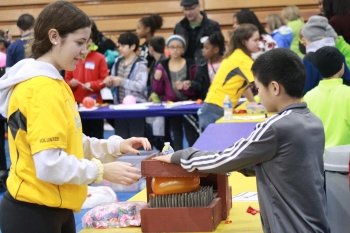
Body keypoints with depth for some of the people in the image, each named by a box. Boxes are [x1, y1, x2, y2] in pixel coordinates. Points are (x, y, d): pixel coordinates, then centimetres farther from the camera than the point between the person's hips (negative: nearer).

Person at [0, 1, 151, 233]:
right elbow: (49, 165, -26)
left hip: (54, 208, 10)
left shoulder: (53, 83, 11)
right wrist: (102, 171, -19)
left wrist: (116, 146, 3)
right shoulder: (42, 89, -20)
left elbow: (68, 142, 15)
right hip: (33, 212, -10)